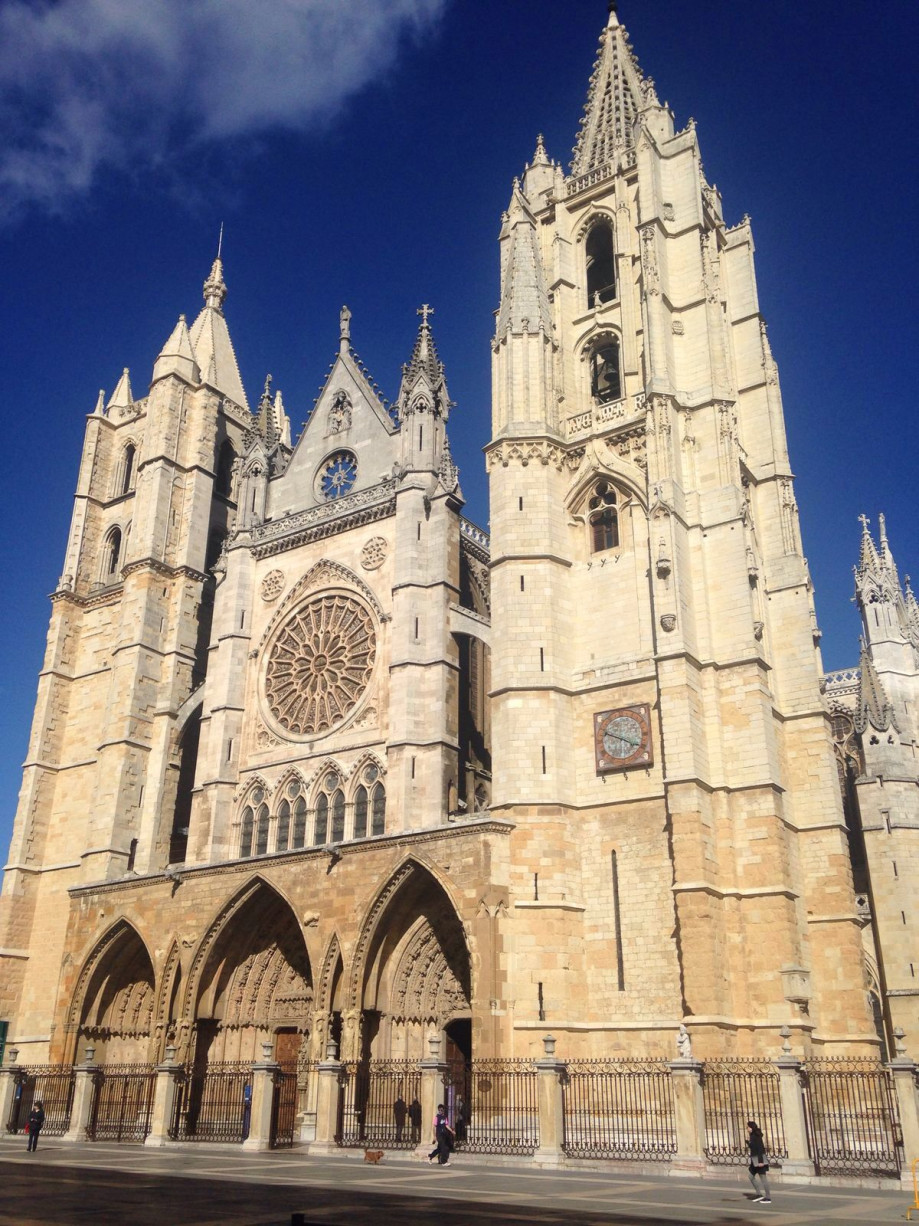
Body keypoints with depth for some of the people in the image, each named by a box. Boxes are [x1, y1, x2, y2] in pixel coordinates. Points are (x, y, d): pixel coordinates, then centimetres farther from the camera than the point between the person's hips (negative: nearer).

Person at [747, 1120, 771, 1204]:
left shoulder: (756, 1136, -15)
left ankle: (768, 1198, 2)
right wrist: (748, 1140, 8)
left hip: (759, 1159, -10)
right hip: (754, 1159, 10)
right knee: (751, 1176, 11)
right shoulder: (752, 1136, 12)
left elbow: (760, 1148, -21)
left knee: (763, 1177, -4)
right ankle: (760, 1195, 14)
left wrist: (760, 1161, -25)